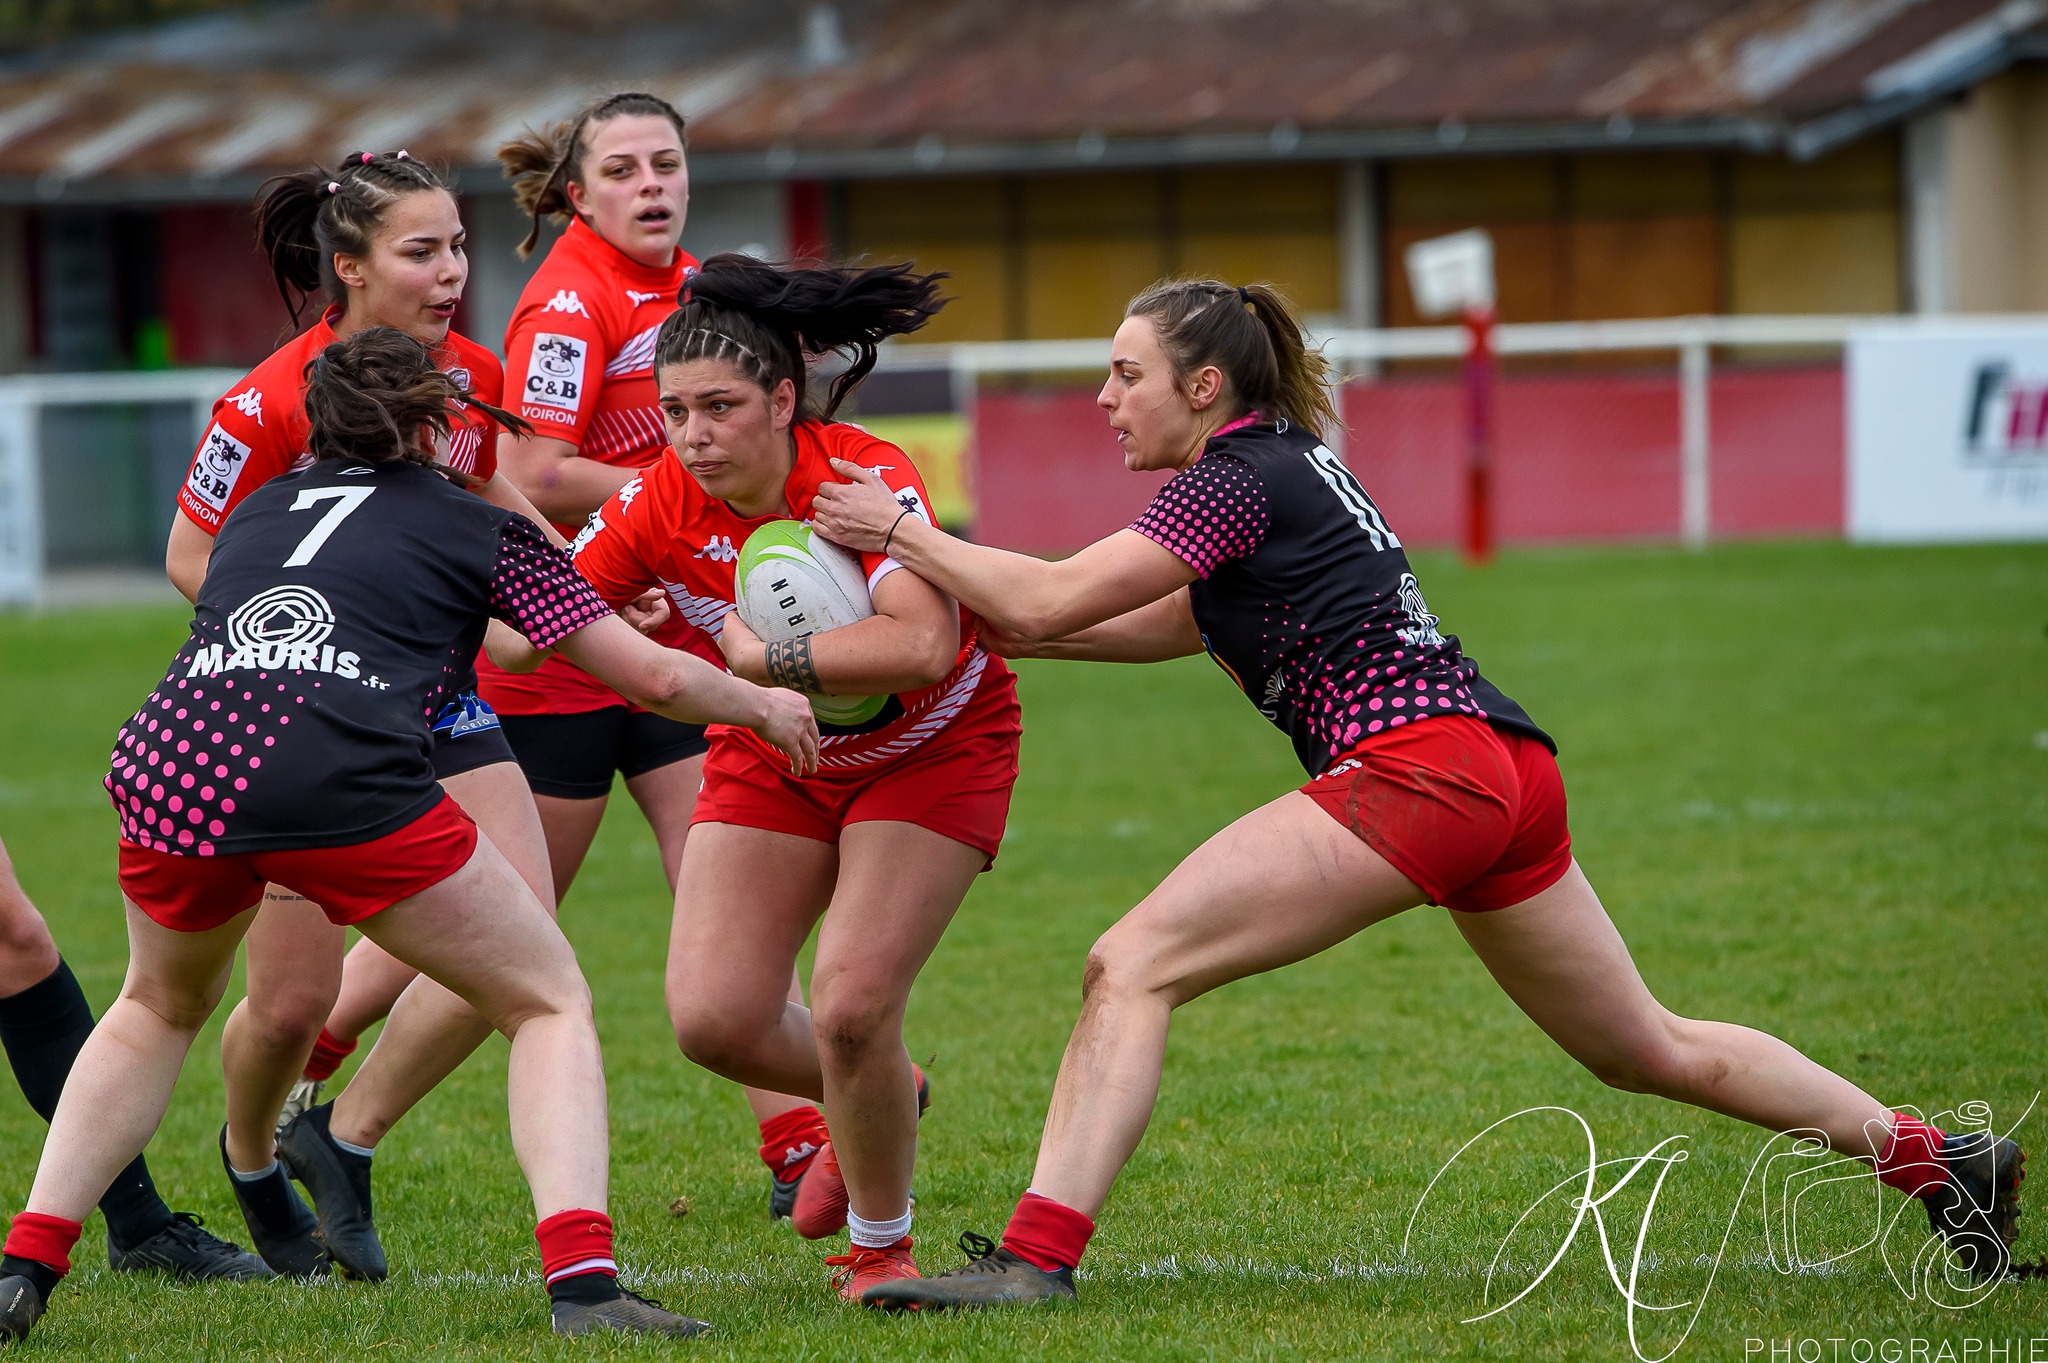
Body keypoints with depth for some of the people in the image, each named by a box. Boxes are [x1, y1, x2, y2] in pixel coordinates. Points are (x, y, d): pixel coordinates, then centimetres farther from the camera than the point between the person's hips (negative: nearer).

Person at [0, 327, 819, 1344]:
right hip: (344, 782, -4)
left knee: (159, 1008, 33)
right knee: (550, 1002, 12)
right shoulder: (481, 530, 20)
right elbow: (655, 678, 20)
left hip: (168, 763, 4)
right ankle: (581, 1281, -7)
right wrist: (764, 706, 40)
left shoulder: (256, 509, 31)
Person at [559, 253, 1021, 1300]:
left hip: (933, 752, -5)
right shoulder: (659, 508, -18)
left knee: (850, 1010, -18)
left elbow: (923, 646, -46)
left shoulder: (868, 479, -31)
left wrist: (759, 658, -38)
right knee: (712, 1019, -7)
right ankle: (878, 1101, 27)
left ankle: (878, 1248, 9)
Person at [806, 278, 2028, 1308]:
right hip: (1510, 769, 10)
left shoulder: (1239, 478, -6)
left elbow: (1055, 599, -11)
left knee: (1132, 967, -14)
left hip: (1415, 768, -10)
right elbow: (1171, 627, 31)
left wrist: (901, 534, -1)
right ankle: (1935, 1157, 25)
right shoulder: (1288, 464, 22)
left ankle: (1036, 1258, -24)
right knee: (1650, 1051, 21)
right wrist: (987, 614, 20)